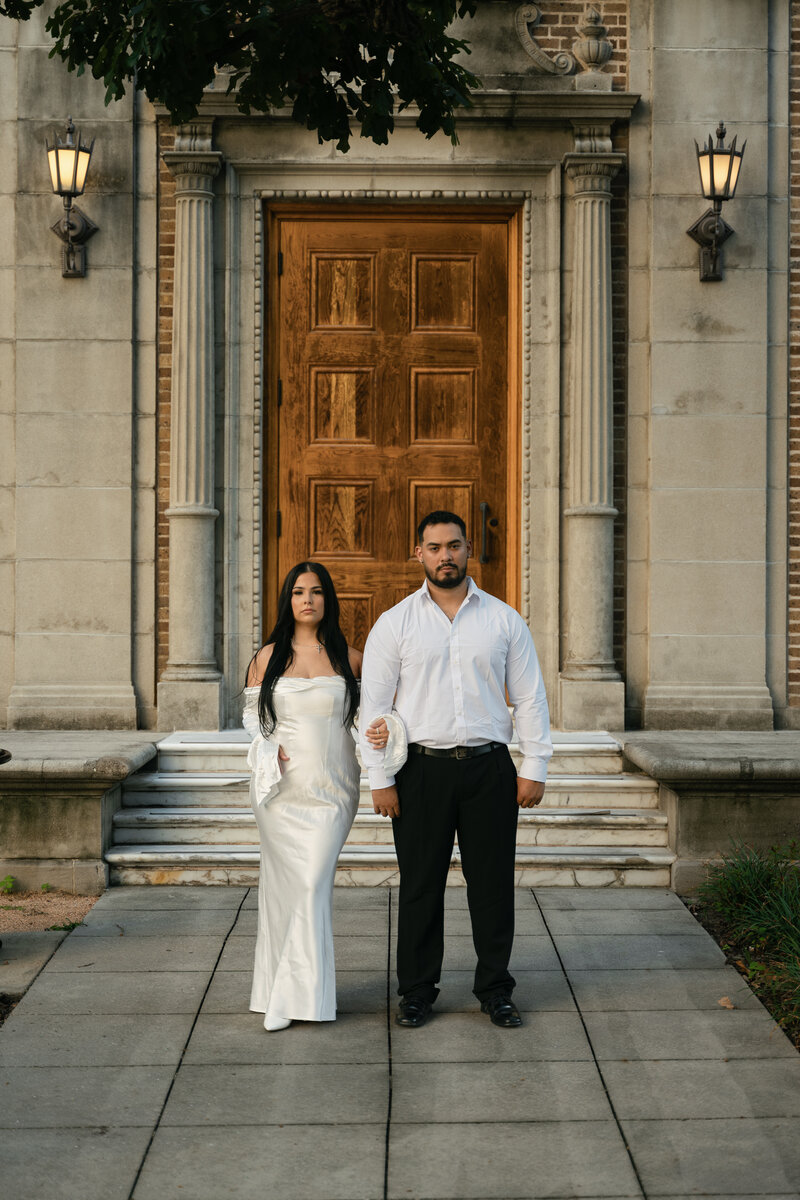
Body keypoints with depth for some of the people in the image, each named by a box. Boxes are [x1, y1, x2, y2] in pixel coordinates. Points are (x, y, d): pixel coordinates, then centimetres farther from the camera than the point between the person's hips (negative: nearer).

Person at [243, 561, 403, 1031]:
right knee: (285, 883, 2)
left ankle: (295, 995, 2)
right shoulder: (268, 658, 6)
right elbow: (251, 715, 12)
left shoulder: (348, 658, 5)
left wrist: (386, 729, -10)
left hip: (332, 789, -1)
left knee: (312, 884, -7)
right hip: (282, 787, 1)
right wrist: (268, 751, -5)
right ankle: (283, 992, 14)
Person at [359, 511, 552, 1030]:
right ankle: (417, 991, 18)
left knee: (493, 883, 6)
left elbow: (530, 697, 8)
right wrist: (380, 780, -4)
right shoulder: (395, 623, 3)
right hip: (422, 769, -1)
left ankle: (496, 989, 20)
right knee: (421, 885, 5)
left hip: (489, 768, 1)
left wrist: (535, 768, 2)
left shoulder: (505, 619, 6)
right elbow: (373, 704, 1)